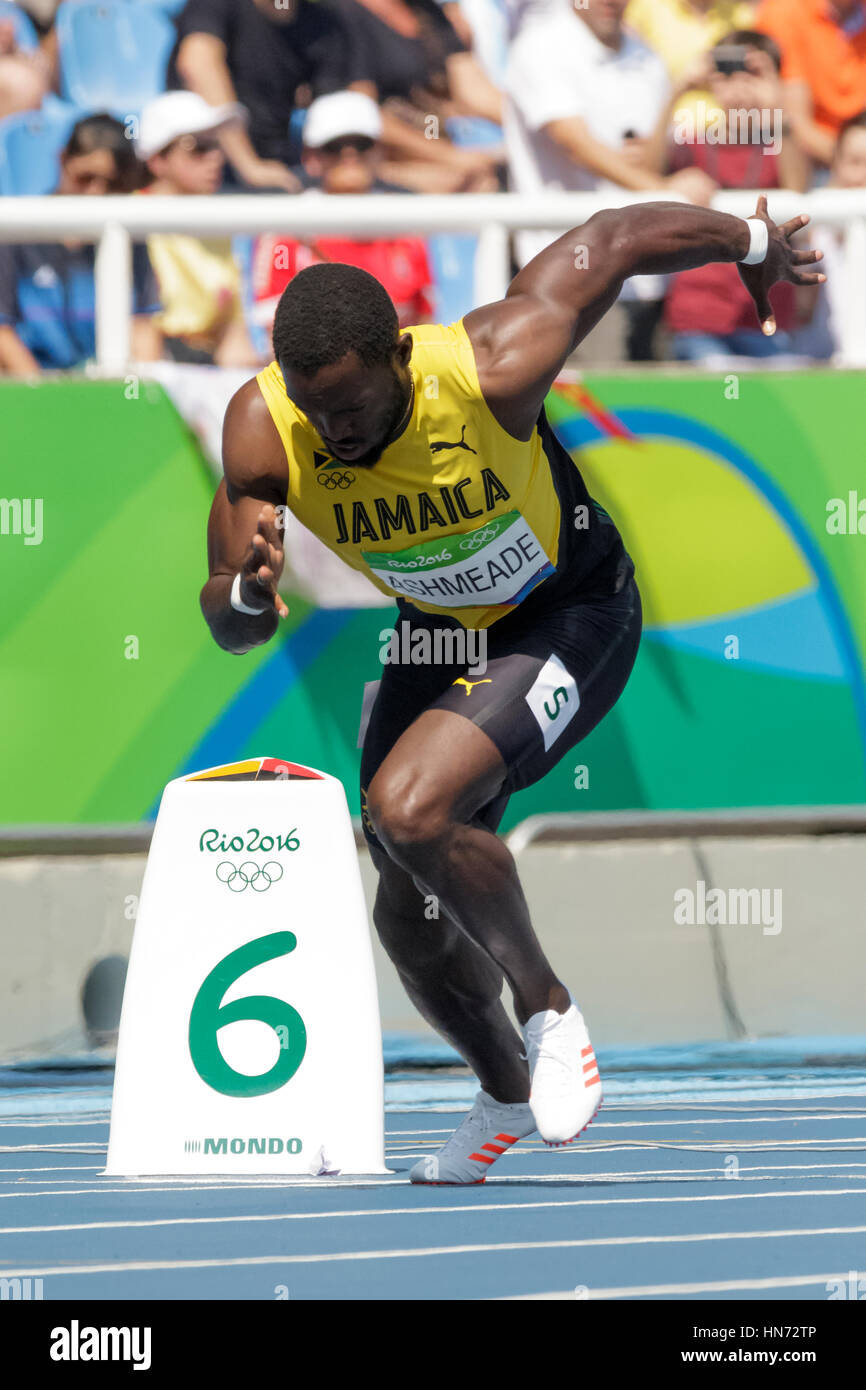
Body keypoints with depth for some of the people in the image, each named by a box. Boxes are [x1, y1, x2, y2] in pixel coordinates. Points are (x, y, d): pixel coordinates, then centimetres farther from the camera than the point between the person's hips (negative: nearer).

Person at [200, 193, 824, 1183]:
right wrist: (246, 592, -43)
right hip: (440, 628, 5)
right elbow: (231, 632, -18)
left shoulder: (492, 368, -35)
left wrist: (754, 245, 0)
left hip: (572, 614, -5)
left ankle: (546, 1011, -5)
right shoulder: (263, 431, -25)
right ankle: (507, 1095, 41)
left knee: (406, 810, -29)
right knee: (411, 919, 11)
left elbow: (617, 239, -18)